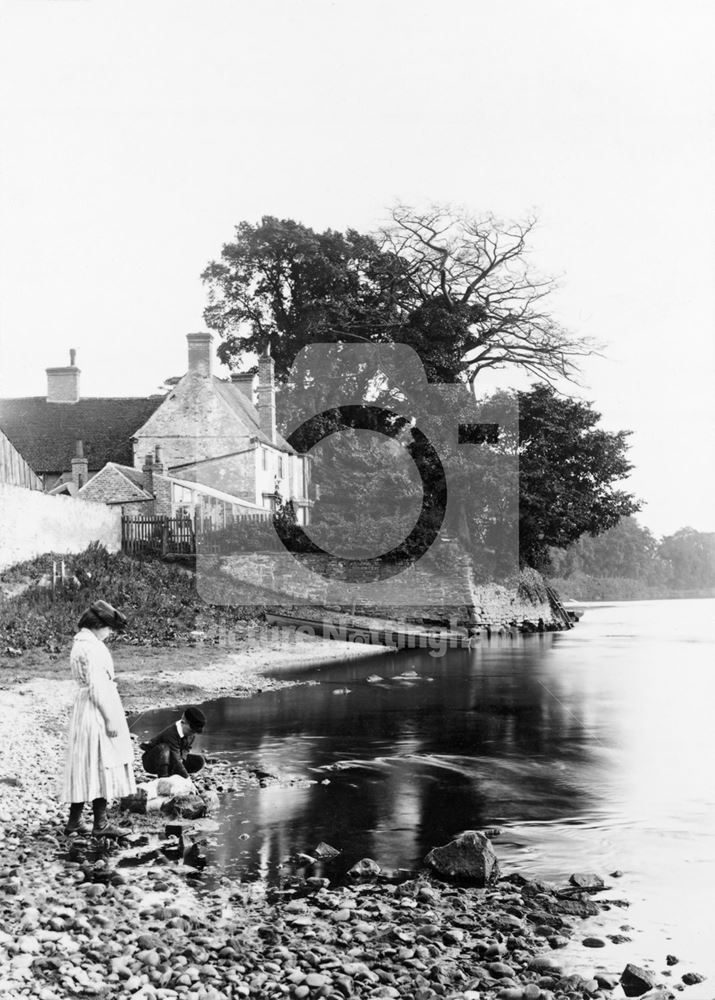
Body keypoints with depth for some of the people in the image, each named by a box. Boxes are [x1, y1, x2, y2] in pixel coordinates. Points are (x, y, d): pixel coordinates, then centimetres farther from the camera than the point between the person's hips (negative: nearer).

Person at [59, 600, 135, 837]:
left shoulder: (80, 643, 13)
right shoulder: (91, 647, -17)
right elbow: (96, 686, -21)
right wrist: (109, 718, -19)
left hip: (85, 709, 10)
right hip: (98, 710, -10)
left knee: (86, 766, 13)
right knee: (102, 764, -3)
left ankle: (74, 820, 17)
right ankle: (100, 823, 2)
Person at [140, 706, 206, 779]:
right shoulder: (171, 734, -33)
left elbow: (187, 749, 2)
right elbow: (175, 760, -36)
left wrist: (182, 758, -21)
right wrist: (187, 779, -36)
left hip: (169, 763, 7)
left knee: (199, 761, -8)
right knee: (164, 748, -38)